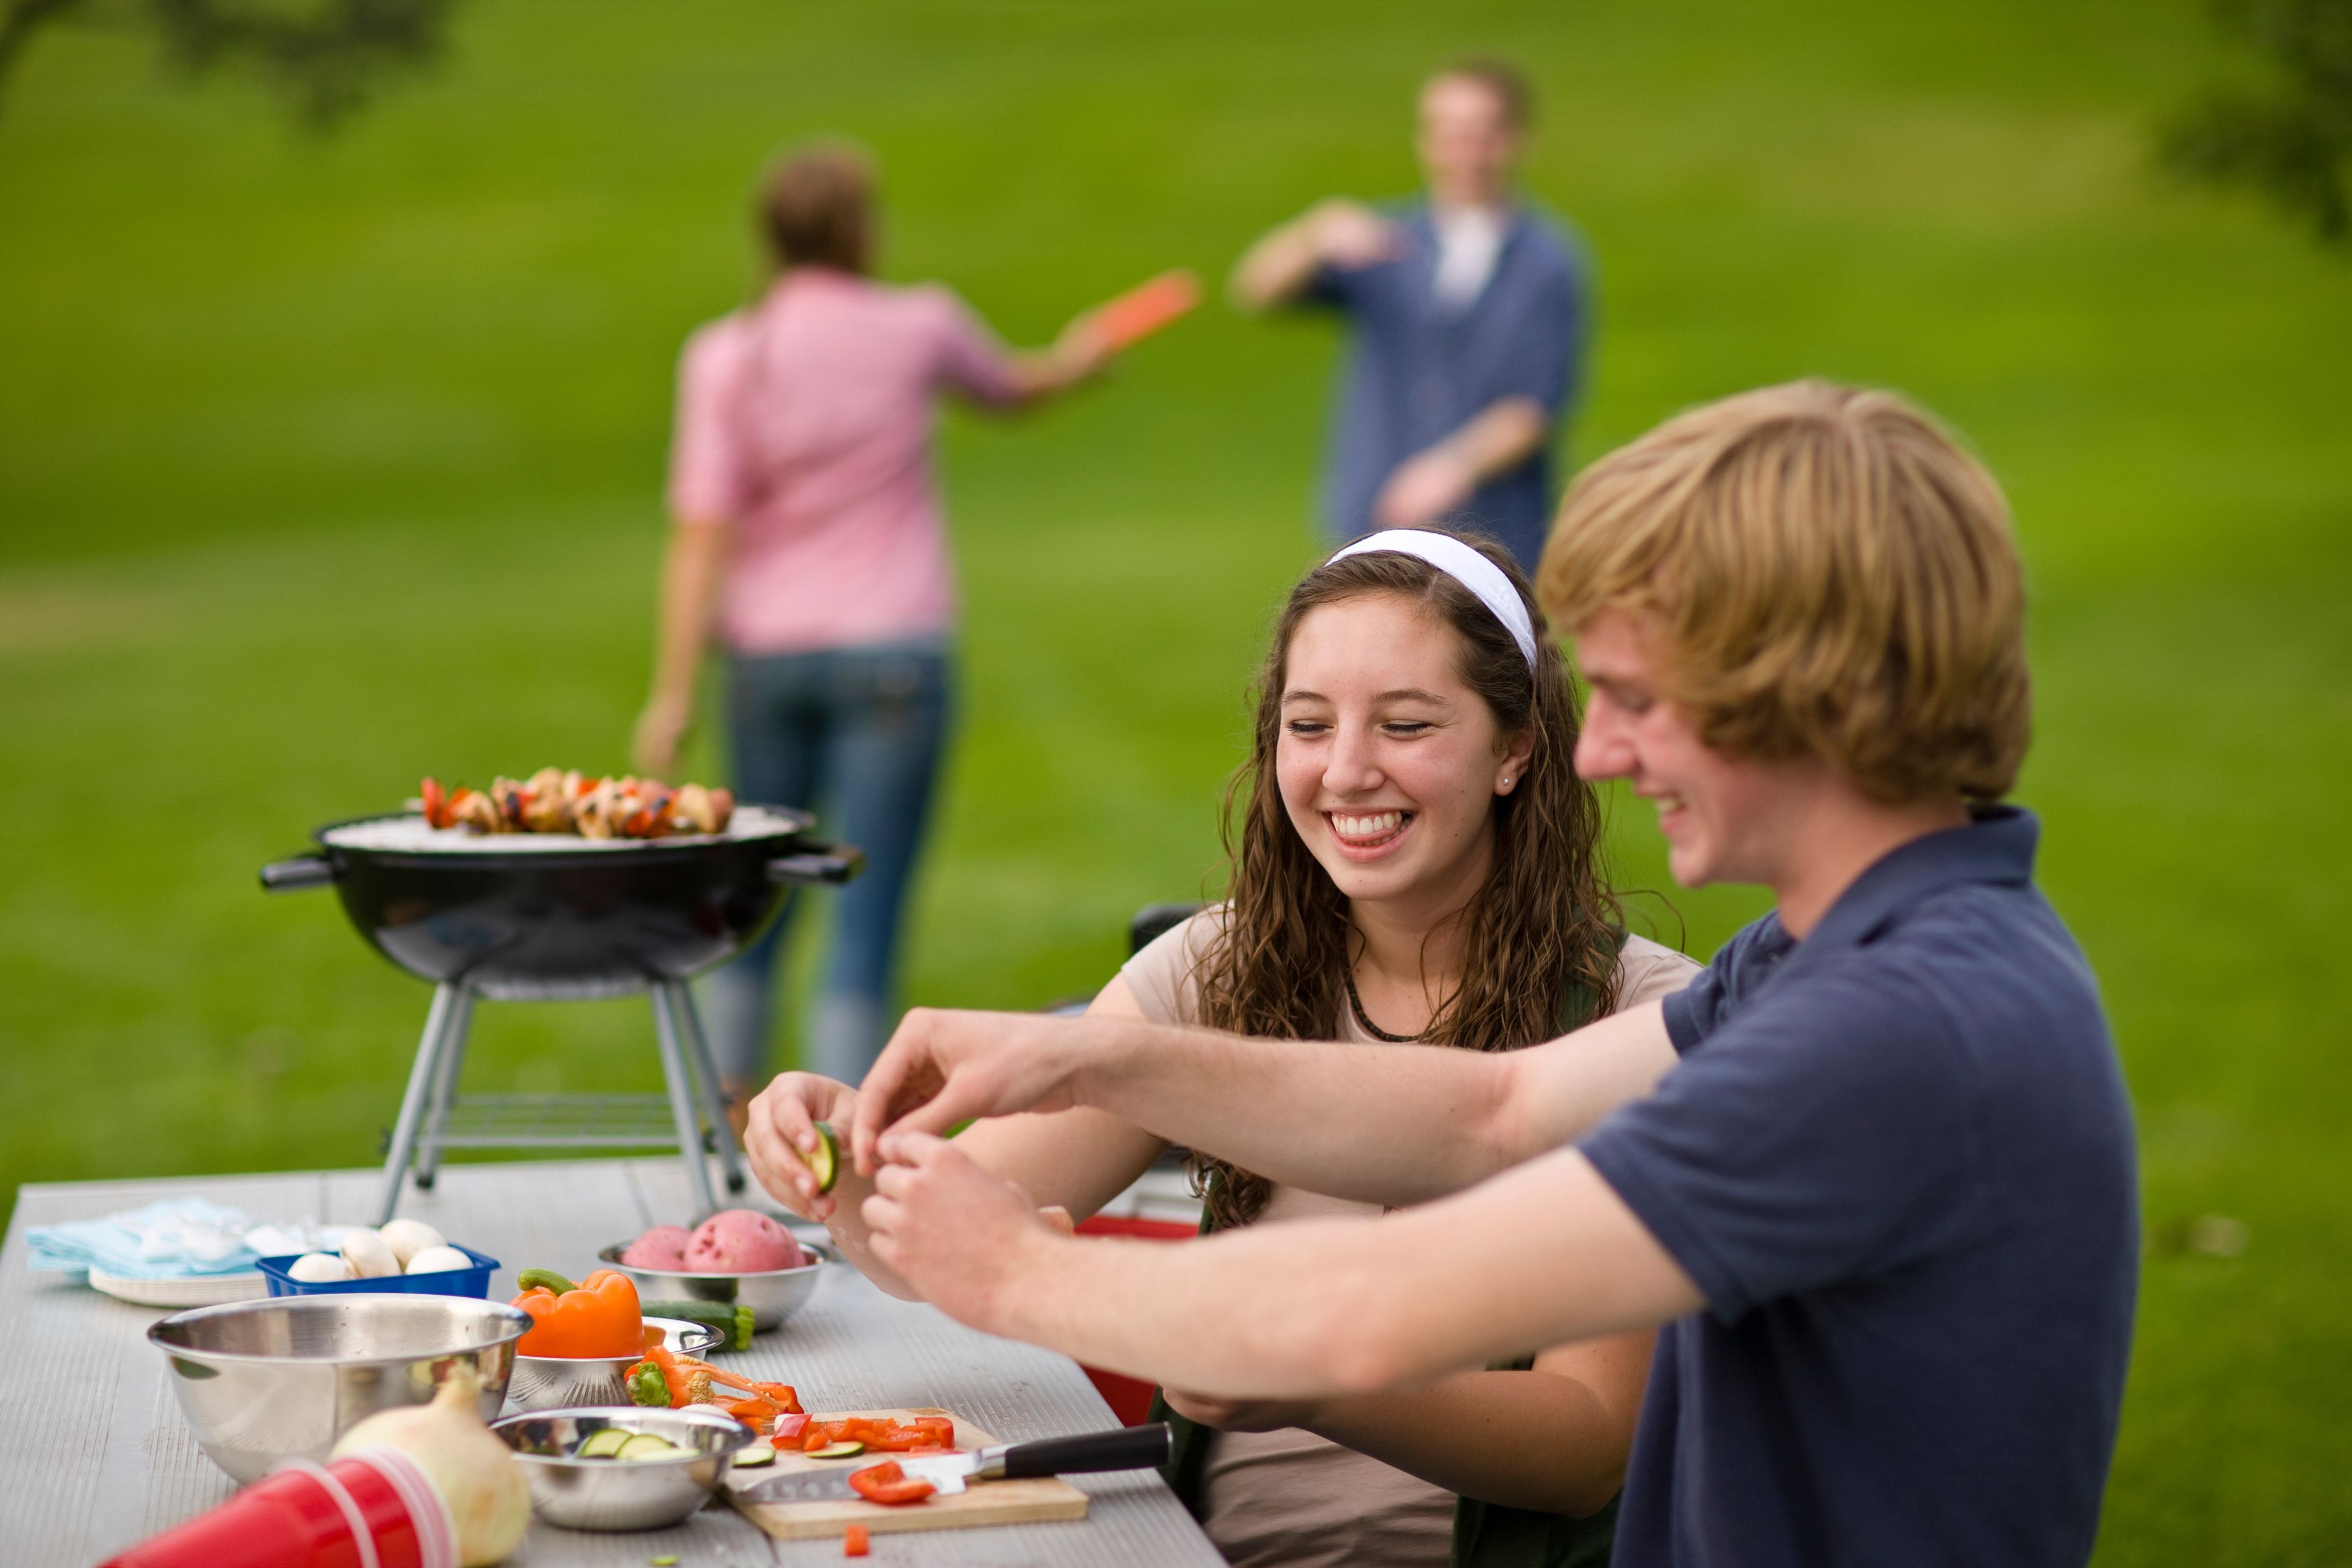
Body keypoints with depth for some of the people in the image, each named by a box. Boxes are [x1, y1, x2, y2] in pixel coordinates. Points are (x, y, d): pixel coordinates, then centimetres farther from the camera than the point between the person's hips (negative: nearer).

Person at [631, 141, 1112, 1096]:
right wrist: (1073, 363, 44)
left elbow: (701, 535, -9)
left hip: (768, 651, 2)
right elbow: (1010, 388, 21)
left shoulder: (725, 357, -5)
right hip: (893, 652, -2)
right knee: (866, 918, -3)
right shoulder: (920, 327, -2)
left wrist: (673, 693, -8)